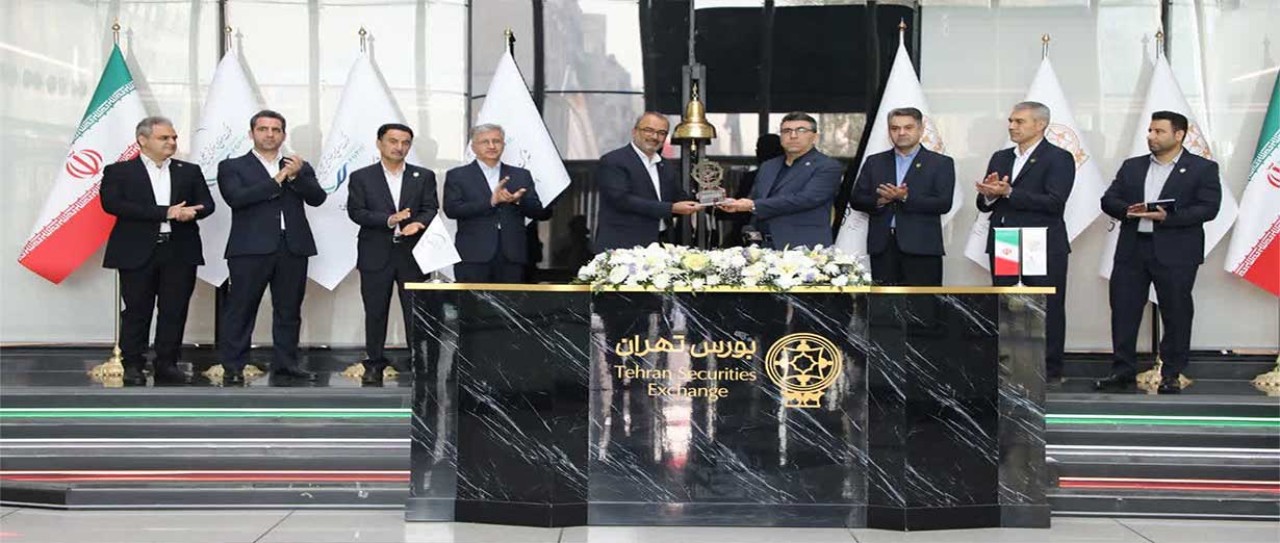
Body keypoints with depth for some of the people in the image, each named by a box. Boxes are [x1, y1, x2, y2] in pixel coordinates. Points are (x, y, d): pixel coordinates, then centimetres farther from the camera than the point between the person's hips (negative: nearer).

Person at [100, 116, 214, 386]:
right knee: (137, 311, 2)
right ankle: (133, 366, 12)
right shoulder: (119, 171, 3)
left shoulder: (190, 171, 14)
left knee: (174, 311, 3)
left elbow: (206, 204, 9)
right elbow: (112, 204, -12)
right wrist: (165, 213, -18)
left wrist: (189, 212, -18)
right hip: (137, 253, -3)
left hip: (179, 252, 3)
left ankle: (167, 364, 12)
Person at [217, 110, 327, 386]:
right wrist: (277, 179, -9)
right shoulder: (232, 167, 8)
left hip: (293, 248, 3)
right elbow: (236, 198, -10)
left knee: (289, 311, 5)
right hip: (251, 249, -3)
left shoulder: (300, 167, 17)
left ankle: (285, 366, 12)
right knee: (241, 310, -3)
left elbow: (317, 198, 4)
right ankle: (233, 369, 1)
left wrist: (297, 176, -12)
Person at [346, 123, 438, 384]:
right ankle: (374, 364, 17)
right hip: (376, 255, 0)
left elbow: (431, 209, 2)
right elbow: (355, 212, -3)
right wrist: (388, 220, -17)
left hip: (413, 255, 0)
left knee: (417, 312, -2)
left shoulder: (424, 176, 9)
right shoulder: (361, 177, 5)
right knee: (375, 313, 7)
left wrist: (418, 223, -21)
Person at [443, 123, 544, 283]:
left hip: (512, 256, 3)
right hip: (473, 258, -2)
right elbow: (451, 209, -6)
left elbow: (537, 211, 11)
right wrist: (491, 201, -15)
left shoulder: (521, 175, 16)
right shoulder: (457, 176, 8)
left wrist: (518, 200, -12)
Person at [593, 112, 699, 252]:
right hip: (623, 247, -6)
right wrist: (671, 208, -18)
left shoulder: (668, 168, 18)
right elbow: (622, 200, -15)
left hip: (663, 245, 6)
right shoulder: (613, 161, -4)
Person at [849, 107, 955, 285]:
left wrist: (906, 198, -15)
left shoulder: (941, 163, 6)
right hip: (882, 246, 3)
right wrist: (880, 200, -10)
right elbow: (856, 200, 11)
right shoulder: (874, 162, 16)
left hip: (921, 246, -3)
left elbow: (943, 204, -5)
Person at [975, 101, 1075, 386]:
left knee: (1047, 309, 1)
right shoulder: (1000, 158, 16)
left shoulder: (1059, 159, -4)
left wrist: (1008, 193, -20)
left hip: (1043, 248, -6)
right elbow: (983, 204, 14)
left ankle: (1050, 372, 9)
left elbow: (1054, 203, -17)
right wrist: (989, 194, -10)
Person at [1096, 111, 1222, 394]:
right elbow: (1108, 200, 11)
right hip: (1132, 251, 4)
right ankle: (1123, 370, 13)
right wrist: (1128, 210, -11)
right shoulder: (1132, 166, 15)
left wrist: (1168, 217, -20)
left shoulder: (1203, 168, 2)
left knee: (1176, 314, 2)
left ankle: (1171, 375, 13)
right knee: (1123, 310, 3)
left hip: (1176, 253, -4)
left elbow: (1208, 208, -8)